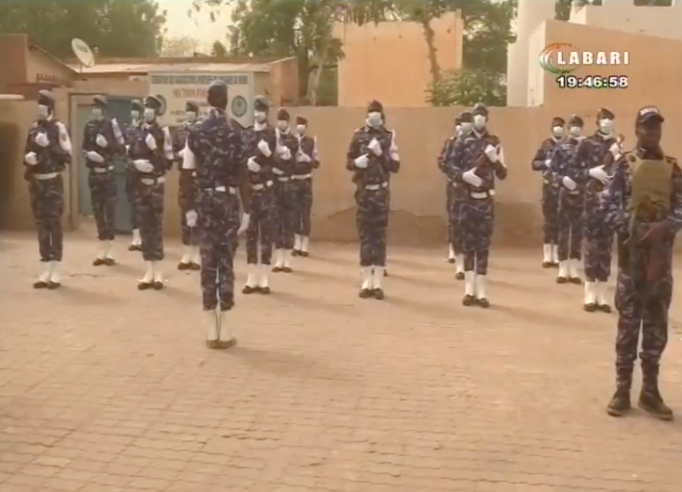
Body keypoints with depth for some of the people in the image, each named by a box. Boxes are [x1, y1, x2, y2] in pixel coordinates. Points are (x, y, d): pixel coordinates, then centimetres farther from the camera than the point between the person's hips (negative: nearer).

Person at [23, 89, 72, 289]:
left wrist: (49, 145, -22)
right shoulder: (33, 129, 12)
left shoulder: (58, 128, -7)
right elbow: (27, 153, 20)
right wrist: (28, 158, -2)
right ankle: (45, 272, 16)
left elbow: (67, 156, -13)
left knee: (54, 224, -4)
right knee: (41, 225, 9)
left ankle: (55, 273, 2)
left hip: (53, 182, -6)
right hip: (36, 182, 6)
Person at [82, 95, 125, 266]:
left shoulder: (111, 124, -6)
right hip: (94, 173, 5)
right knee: (97, 211, 8)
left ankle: (110, 252, 5)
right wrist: (89, 154, -6)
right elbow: (84, 148, 14)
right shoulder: (89, 126, 6)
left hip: (109, 173, -5)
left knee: (110, 210, -2)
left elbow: (121, 148, -8)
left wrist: (106, 144, -22)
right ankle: (102, 251, 17)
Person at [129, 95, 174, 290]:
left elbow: (168, 162, -8)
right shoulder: (136, 133, 9)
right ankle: (149, 272, 14)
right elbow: (129, 157, 12)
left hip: (157, 185, -5)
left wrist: (154, 149, -20)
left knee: (157, 226, -1)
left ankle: (158, 272, 6)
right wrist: (136, 163, -7)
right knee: (144, 226, 7)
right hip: (140, 185, 5)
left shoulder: (163, 133, -5)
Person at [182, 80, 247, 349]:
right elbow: (241, 173, -10)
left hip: (205, 199, 2)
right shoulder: (235, 131, -7)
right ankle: (225, 329, 4)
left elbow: (188, 174, 1)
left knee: (208, 259, 7)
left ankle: (212, 328, 9)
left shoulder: (195, 132, 2)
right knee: (226, 259, 2)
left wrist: (190, 207, 7)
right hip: (228, 199, -2)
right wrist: (246, 209, -5)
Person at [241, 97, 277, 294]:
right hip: (249, 190, 3)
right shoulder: (246, 135, 9)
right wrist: (248, 162, -15)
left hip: (267, 191, -3)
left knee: (266, 233, 0)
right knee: (250, 233, 6)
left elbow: (277, 163, -8)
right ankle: (252, 279, 14)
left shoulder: (273, 134, -1)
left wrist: (268, 155, -24)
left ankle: (264, 279, 7)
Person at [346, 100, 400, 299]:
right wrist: (356, 162, -12)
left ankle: (378, 283, 7)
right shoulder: (358, 135, 4)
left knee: (380, 236, 2)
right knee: (365, 235, 4)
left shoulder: (389, 137, -1)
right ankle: (366, 282, 12)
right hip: (364, 191, 1)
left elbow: (395, 166, -4)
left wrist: (381, 154, -17)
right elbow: (348, 162, 9)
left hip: (381, 192, -1)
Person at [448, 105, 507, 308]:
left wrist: (495, 159, -15)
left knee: (484, 245, 2)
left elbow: (503, 174, 2)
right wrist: (463, 175, -16)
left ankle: (481, 292, 7)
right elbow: (451, 166, 2)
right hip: (468, 199, 0)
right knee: (469, 243, 6)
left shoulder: (495, 142, 2)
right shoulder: (462, 142, 2)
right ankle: (469, 290, 13)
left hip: (487, 200, 0)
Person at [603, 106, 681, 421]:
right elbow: (610, 204, -4)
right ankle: (622, 390, 8)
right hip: (632, 248, -3)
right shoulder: (625, 164, 2)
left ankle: (650, 390, 15)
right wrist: (628, 230, -17)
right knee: (628, 319, 0)